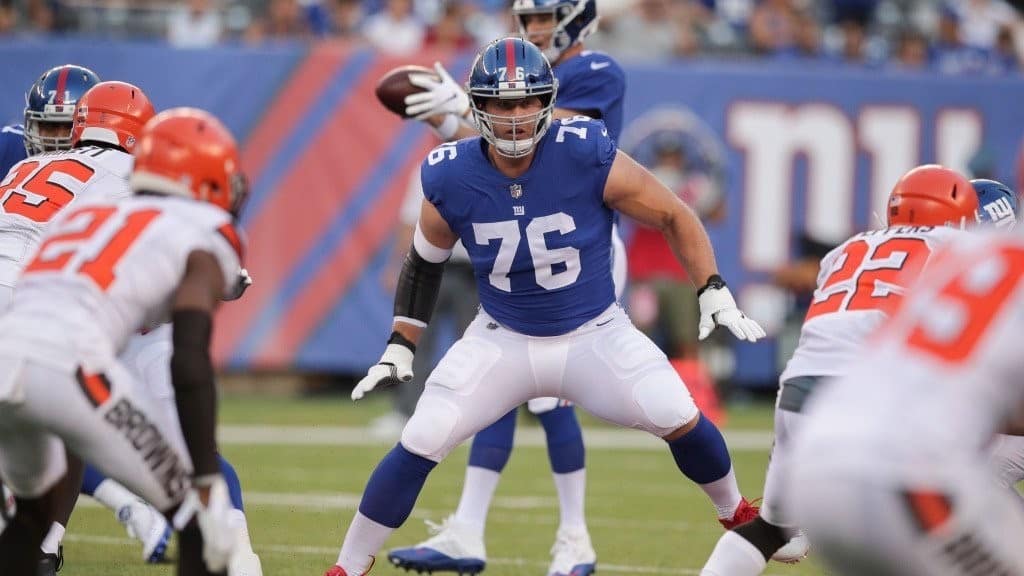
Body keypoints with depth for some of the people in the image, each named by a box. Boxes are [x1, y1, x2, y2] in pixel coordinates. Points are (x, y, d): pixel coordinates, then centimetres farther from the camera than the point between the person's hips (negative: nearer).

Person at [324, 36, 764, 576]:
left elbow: (675, 217, -10)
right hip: (503, 341, 1)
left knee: (680, 420, -14)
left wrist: (714, 292, -15)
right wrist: (399, 348, 2)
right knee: (419, 444, -11)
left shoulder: (587, 157, -23)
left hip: (596, 334, -1)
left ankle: (738, 514, 18)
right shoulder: (450, 179, -16)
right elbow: (424, 263, 5)